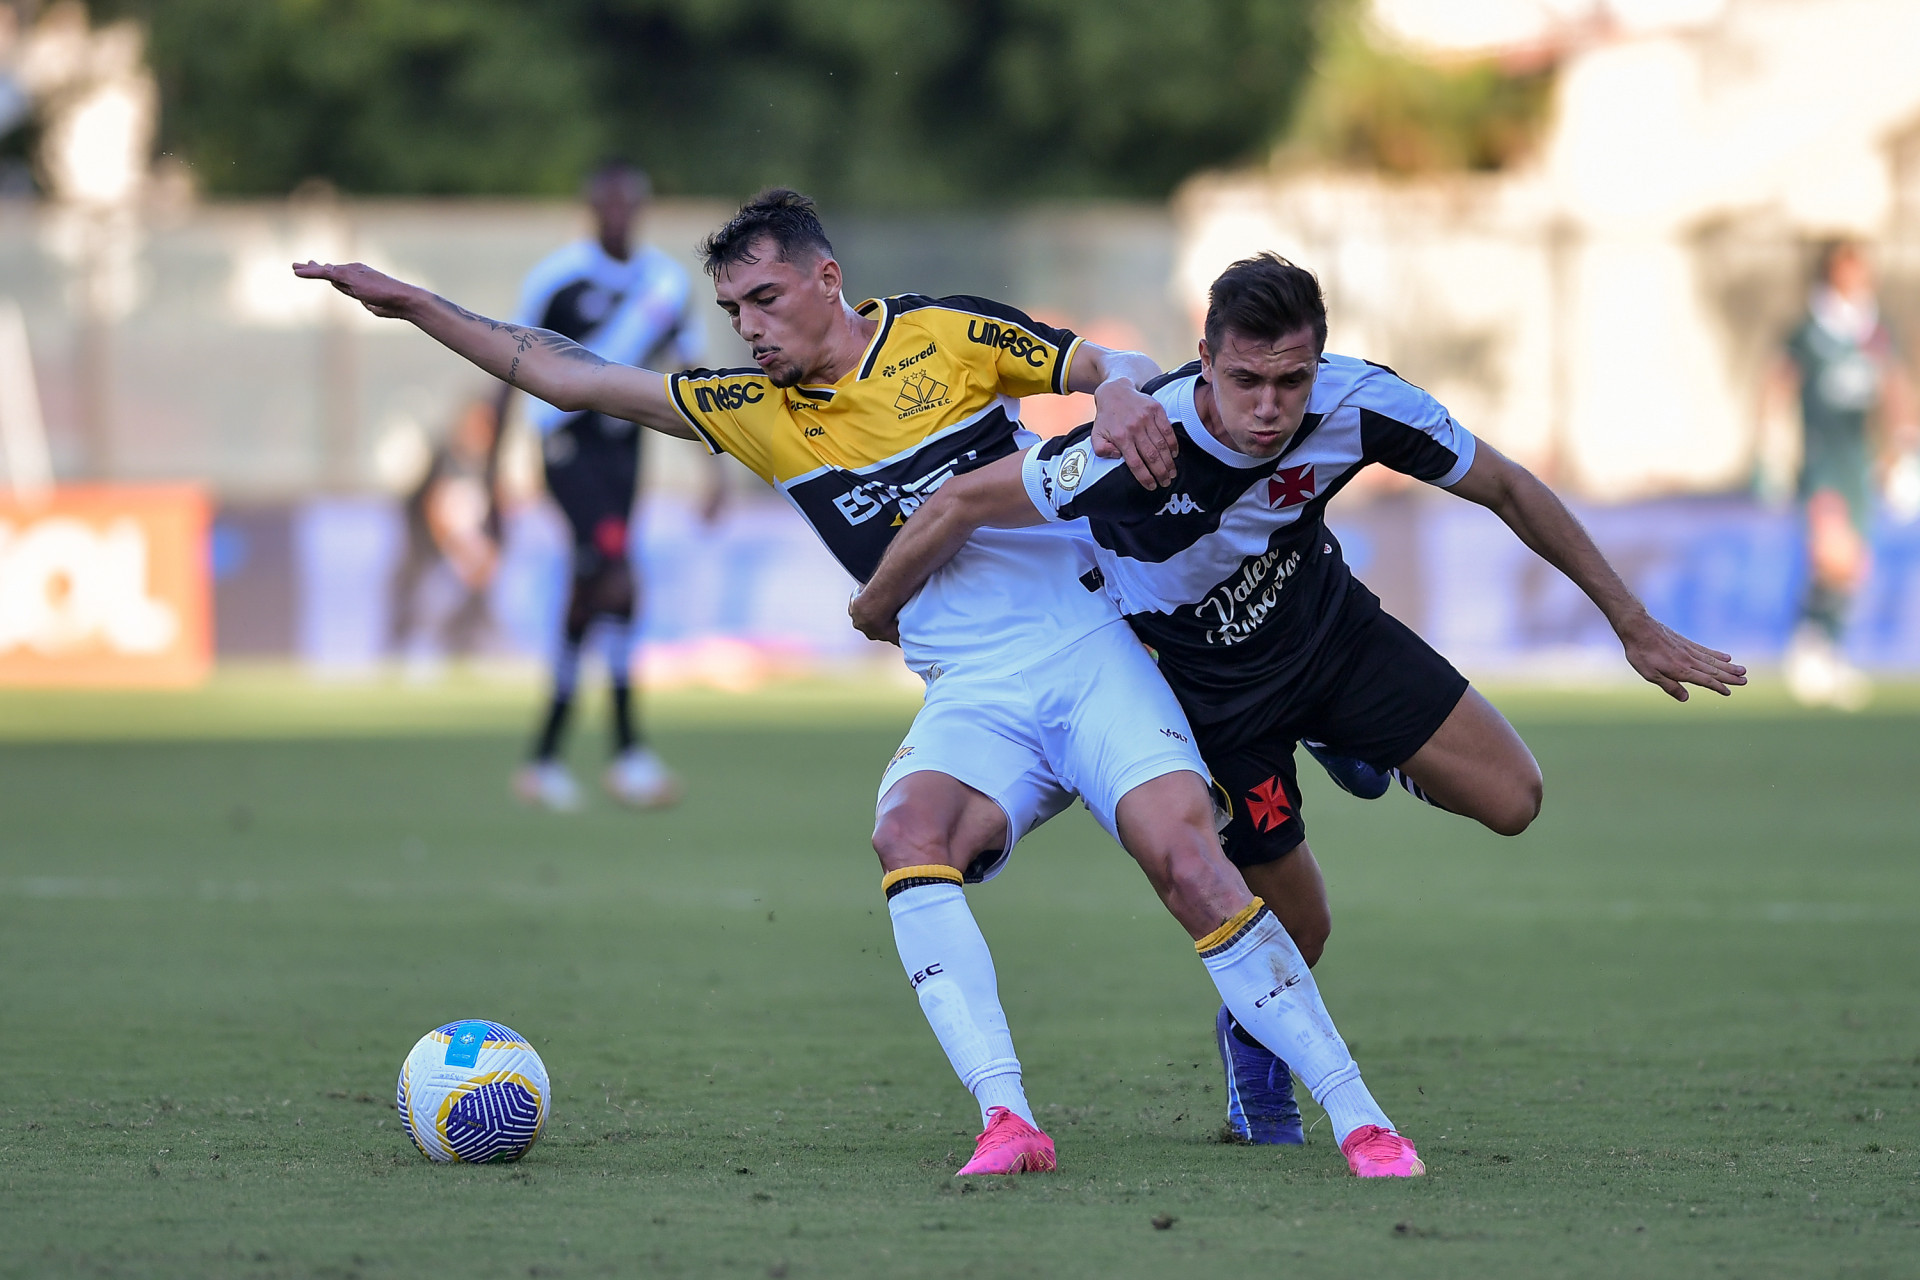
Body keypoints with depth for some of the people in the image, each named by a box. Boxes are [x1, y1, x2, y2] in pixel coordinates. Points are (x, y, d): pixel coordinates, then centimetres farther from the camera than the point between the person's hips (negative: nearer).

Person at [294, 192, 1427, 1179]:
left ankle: (1361, 1118, -16)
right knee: (910, 834, -30)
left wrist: (1122, 398, -18)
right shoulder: (749, 408, 8)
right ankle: (1006, 1120, -34)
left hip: (1093, 656, -3)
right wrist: (411, 305, 10)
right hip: (972, 700, 3)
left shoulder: (946, 335, 0)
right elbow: (569, 376, 12)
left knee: (1188, 860, -22)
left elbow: (1122, 368, 6)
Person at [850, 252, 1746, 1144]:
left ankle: (1343, 739, 27)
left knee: (1511, 799, -5)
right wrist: (876, 611, -10)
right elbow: (958, 506, -27)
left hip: (1329, 626, 3)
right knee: (1297, 928, 1)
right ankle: (1252, 1037, 40)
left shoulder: (1359, 402, -28)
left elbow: (1506, 490, -11)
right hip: (1208, 684, -3)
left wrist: (1635, 626, -5)